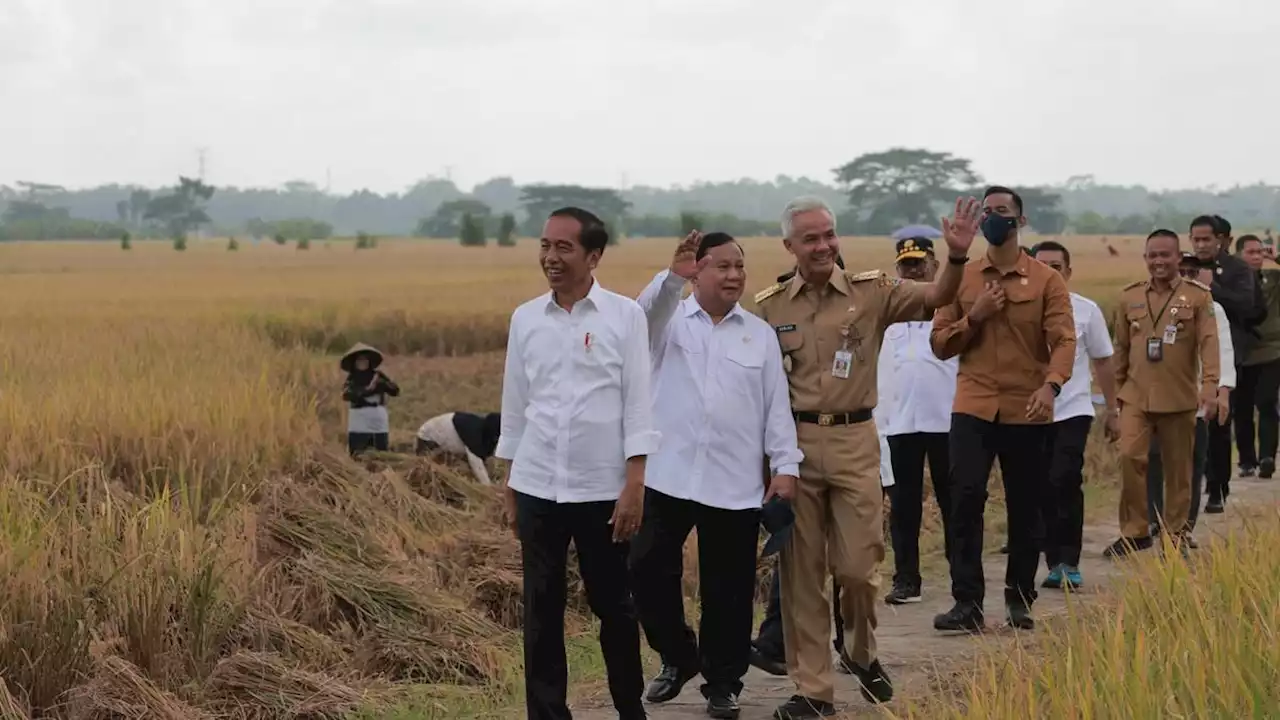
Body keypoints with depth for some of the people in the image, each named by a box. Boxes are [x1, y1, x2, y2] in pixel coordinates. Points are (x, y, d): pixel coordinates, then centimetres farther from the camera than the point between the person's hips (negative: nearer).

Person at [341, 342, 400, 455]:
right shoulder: (352, 378, 4)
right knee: (357, 456, -5)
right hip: (358, 423, -2)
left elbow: (395, 390, 2)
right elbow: (347, 395, -14)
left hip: (379, 422, 2)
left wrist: (382, 383, -16)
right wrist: (367, 390, -20)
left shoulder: (378, 375, 7)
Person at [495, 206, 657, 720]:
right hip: (538, 487, 2)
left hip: (603, 488, -2)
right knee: (541, 611, 5)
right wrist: (509, 488, 11)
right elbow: (514, 404, 11)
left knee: (613, 606, 7)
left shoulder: (624, 316, -3)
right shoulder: (525, 318, 6)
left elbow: (638, 402, -4)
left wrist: (634, 485, -9)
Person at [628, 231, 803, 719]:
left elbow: (776, 404, 7)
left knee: (727, 588, 5)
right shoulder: (670, 320, 5)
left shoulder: (760, 333, 10)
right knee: (649, 569, 1)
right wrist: (672, 276, -38)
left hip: (735, 483, 1)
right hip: (669, 476, -1)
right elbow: (644, 314, -19)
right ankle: (678, 657, 23)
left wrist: (786, 465, -1)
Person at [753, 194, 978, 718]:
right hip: (794, 442, 1)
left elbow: (936, 297, -11)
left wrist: (957, 256, -31)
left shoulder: (871, 292, 0)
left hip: (854, 441, -1)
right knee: (801, 572, 5)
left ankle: (861, 652, 32)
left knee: (858, 566, 2)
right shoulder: (769, 306, 4)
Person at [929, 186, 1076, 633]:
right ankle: (967, 603, -9)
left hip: (1026, 410, -1)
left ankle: (1020, 601, 20)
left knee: (1026, 508, 7)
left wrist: (1050, 385, -26)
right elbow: (940, 344, 8)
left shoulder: (1046, 280, 2)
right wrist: (974, 316, -9)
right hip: (973, 407, 1)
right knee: (965, 499, -12)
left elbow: (1063, 340, -9)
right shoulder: (962, 278, 8)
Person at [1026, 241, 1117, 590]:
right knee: (1044, 489, 5)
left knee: (1065, 482, -16)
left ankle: (1068, 562, -9)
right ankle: (1055, 563, 15)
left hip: (1072, 410, -1)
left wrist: (1113, 410, 10)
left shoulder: (1086, 310, 1)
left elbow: (1103, 362, 9)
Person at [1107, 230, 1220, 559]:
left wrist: (1210, 388, -22)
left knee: (1178, 469, 6)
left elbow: (1208, 343, -10)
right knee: (1130, 457, -13)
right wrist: (1117, 390, 15)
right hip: (1136, 396, 2)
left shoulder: (1198, 295, -1)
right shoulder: (1129, 296, 7)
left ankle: (1176, 537, 19)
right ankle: (1134, 531, -2)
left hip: (1179, 399, -2)